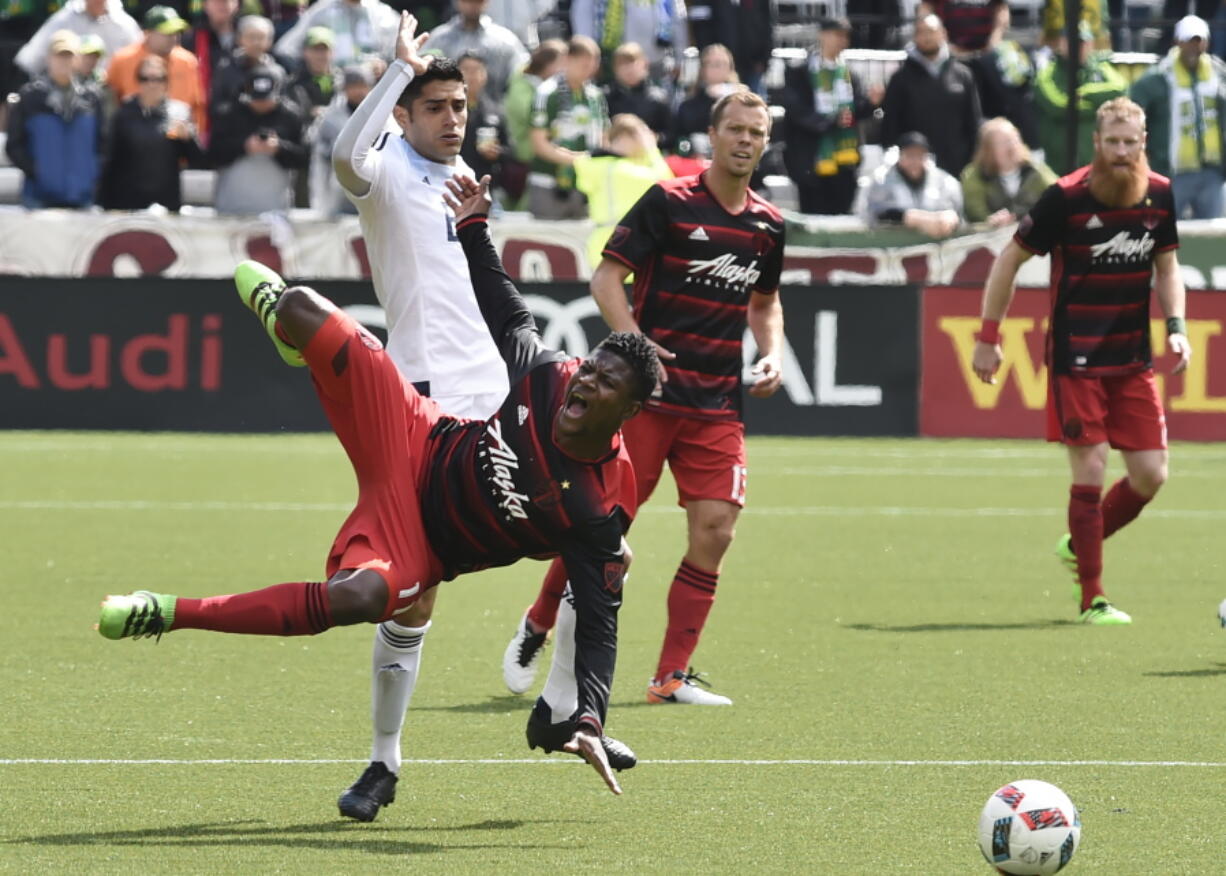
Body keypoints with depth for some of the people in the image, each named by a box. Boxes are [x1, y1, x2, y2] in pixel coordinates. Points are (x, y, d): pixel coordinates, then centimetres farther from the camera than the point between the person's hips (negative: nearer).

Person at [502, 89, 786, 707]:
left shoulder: (767, 226, 11)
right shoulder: (668, 203, -6)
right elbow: (606, 278, -7)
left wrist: (772, 355, 8)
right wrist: (636, 343, -21)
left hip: (717, 408, 5)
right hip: (646, 395, -4)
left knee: (715, 529, -7)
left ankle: (672, 676, 1)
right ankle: (535, 628, 22)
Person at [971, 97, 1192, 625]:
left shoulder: (1159, 195, 1)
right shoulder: (1065, 198, -12)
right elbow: (1009, 261, -3)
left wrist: (1176, 328, 0)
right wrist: (988, 338, -4)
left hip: (1133, 361, 5)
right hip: (1076, 359, -5)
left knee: (1150, 474, 2)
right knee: (1090, 470, -8)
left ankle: (1079, 546, 28)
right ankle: (1092, 599, 1)